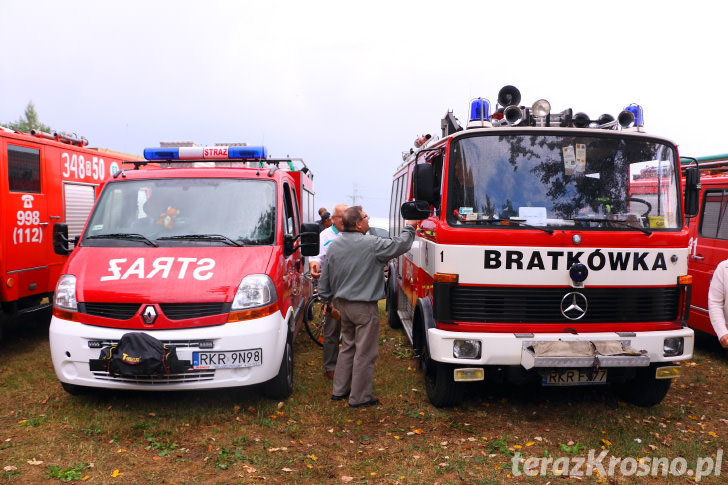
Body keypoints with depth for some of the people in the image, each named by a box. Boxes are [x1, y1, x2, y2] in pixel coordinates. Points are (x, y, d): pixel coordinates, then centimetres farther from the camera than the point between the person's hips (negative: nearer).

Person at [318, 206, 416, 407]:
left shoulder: (334, 247, 5)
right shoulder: (372, 244, -16)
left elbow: (324, 279, 10)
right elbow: (401, 245, -7)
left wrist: (327, 299, 22)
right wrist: (409, 228, 10)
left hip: (342, 304, 8)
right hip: (364, 307, -7)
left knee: (347, 347, 20)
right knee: (365, 353, 3)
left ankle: (339, 390, 28)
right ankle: (359, 397, 12)